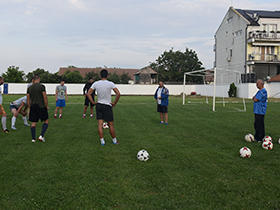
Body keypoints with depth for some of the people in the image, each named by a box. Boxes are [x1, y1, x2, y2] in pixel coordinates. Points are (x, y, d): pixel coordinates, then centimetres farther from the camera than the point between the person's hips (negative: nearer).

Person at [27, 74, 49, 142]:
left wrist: (30, 107, 18)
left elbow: (28, 99, 9)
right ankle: (41, 136, -5)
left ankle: (33, 139, 6)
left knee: (33, 123, 8)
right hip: (41, 106, -5)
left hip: (33, 106, 5)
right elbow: (45, 97, -11)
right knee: (46, 121, 8)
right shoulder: (42, 86, -7)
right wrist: (46, 106, 0)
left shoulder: (29, 88, 8)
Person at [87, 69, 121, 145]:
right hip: (107, 106, -3)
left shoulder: (95, 84, -2)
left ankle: (102, 141, 4)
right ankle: (114, 140, 18)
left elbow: (88, 94, -4)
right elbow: (118, 94, -19)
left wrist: (93, 102, 2)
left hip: (98, 105, 3)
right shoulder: (110, 84, -11)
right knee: (111, 125, 7)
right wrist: (114, 103, -8)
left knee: (100, 124, 5)